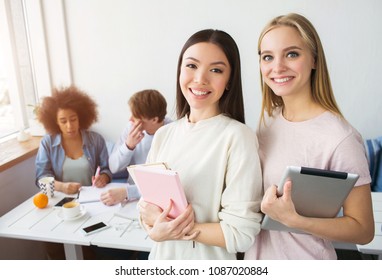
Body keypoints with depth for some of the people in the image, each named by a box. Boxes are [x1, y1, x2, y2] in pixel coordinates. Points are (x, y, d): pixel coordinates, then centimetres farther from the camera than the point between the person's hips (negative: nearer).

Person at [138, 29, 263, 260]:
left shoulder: (237, 136, -20)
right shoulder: (163, 134, -3)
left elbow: (241, 234, -21)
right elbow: (145, 202, 1)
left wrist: (168, 231, -18)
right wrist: (152, 220, -19)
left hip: (210, 260, -4)